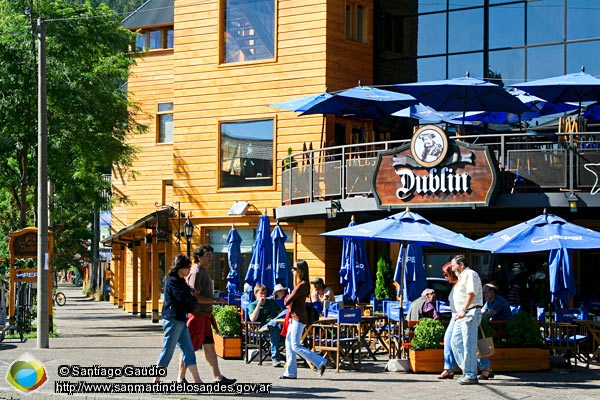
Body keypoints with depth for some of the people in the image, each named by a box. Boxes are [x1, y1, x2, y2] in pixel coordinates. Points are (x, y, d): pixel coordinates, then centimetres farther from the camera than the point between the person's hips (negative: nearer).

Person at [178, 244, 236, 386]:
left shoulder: (204, 271, 16)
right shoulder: (196, 272, -15)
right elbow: (195, 297, -22)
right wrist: (215, 300, -20)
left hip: (205, 316, 10)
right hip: (196, 315, -10)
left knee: (209, 345, 9)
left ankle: (217, 377, 10)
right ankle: (181, 378, 6)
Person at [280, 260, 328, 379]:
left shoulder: (302, 285, -19)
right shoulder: (303, 284, 13)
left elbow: (287, 302, -18)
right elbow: (293, 299, 16)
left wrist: (287, 299, 3)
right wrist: (289, 298, -2)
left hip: (299, 318, -10)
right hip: (295, 317, 10)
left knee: (296, 346, -9)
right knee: (289, 343, 12)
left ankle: (320, 362, -7)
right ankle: (290, 372, 15)